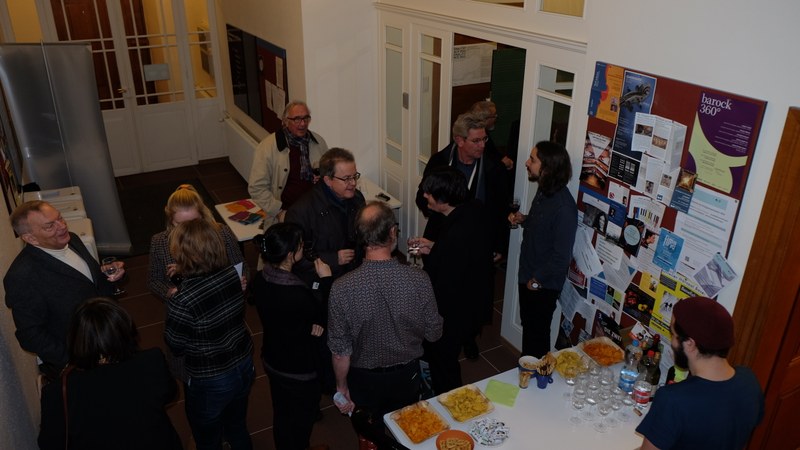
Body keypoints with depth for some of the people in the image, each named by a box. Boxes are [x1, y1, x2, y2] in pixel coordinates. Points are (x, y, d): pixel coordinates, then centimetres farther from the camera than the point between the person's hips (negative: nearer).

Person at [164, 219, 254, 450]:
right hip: (244, 366, 5)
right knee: (237, 428, 30)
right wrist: (184, 278, 3)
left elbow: (176, 347, -15)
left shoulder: (182, 302, -32)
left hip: (210, 382, -5)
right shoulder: (231, 273, -15)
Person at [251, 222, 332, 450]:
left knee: (282, 414, 29)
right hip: (300, 370, -7)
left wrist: (312, 322, -9)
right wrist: (326, 279, -12)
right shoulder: (297, 295, -38)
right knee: (300, 421, 20)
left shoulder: (260, 280, -14)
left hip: (272, 361, 7)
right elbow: (324, 316, -16)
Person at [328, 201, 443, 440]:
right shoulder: (418, 280, -26)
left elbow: (340, 351, -17)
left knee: (371, 438, 27)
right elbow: (433, 333, -11)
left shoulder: (342, 289, -28)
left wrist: (341, 387, 1)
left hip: (364, 380, -1)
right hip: (406, 375, 1)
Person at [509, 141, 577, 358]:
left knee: (537, 332, 11)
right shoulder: (543, 191, -1)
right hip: (528, 275, 8)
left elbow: (562, 256, -25)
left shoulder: (564, 207, -28)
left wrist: (537, 280, -15)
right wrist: (523, 220, -2)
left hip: (543, 284, -8)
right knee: (528, 325, 24)